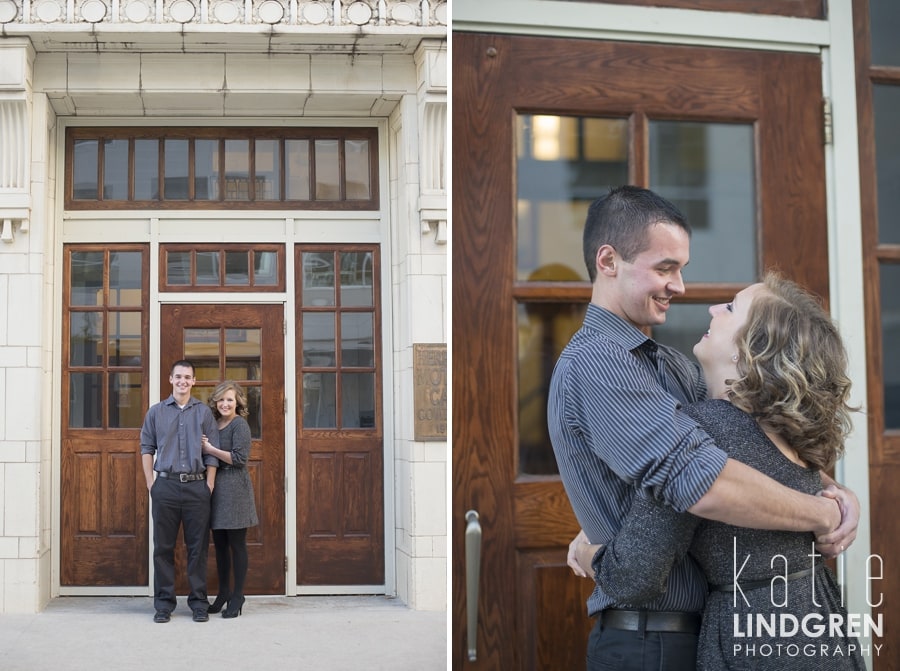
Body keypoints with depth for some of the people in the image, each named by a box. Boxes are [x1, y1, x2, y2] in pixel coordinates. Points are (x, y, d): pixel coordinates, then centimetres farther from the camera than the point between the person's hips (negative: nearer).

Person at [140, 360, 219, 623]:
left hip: (197, 486, 0)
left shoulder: (204, 413, 8)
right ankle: (164, 603, 12)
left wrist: (209, 485, -3)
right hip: (165, 485, 1)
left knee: (198, 547, 3)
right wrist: (150, 483, 1)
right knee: (163, 546, 4)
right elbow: (147, 448, 10)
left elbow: (212, 453, 5)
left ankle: (199, 602, 11)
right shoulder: (156, 412, 9)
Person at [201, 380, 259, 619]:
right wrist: (204, 446, -1)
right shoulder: (214, 424, 13)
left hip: (235, 489, -7)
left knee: (236, 544, 0)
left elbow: (240, 458, -16)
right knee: (219, 544, 11)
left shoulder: (239, 424, -8)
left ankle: (237, 598, 7)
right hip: (215, 487, 7)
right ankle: (223, 593, 22)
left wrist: (210, 449, -14)